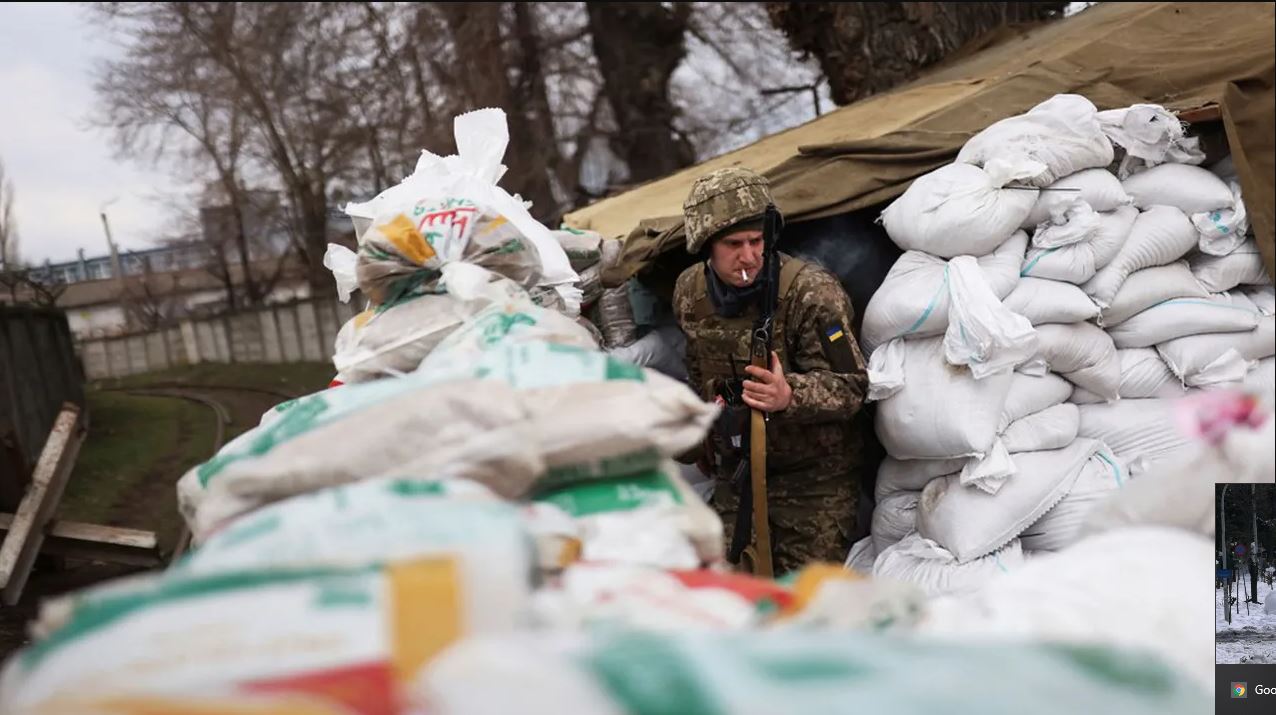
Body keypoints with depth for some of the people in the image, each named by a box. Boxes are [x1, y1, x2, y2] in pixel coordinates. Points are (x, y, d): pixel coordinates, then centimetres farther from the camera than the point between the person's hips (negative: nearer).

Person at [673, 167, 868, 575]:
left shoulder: (811, 292, -20)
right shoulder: (689, 293, -1)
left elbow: (850, 386, -21)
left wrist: (790, 396, -40)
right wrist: (700, 442, 25)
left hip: (812, 478, -5)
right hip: (734, 473, 5)